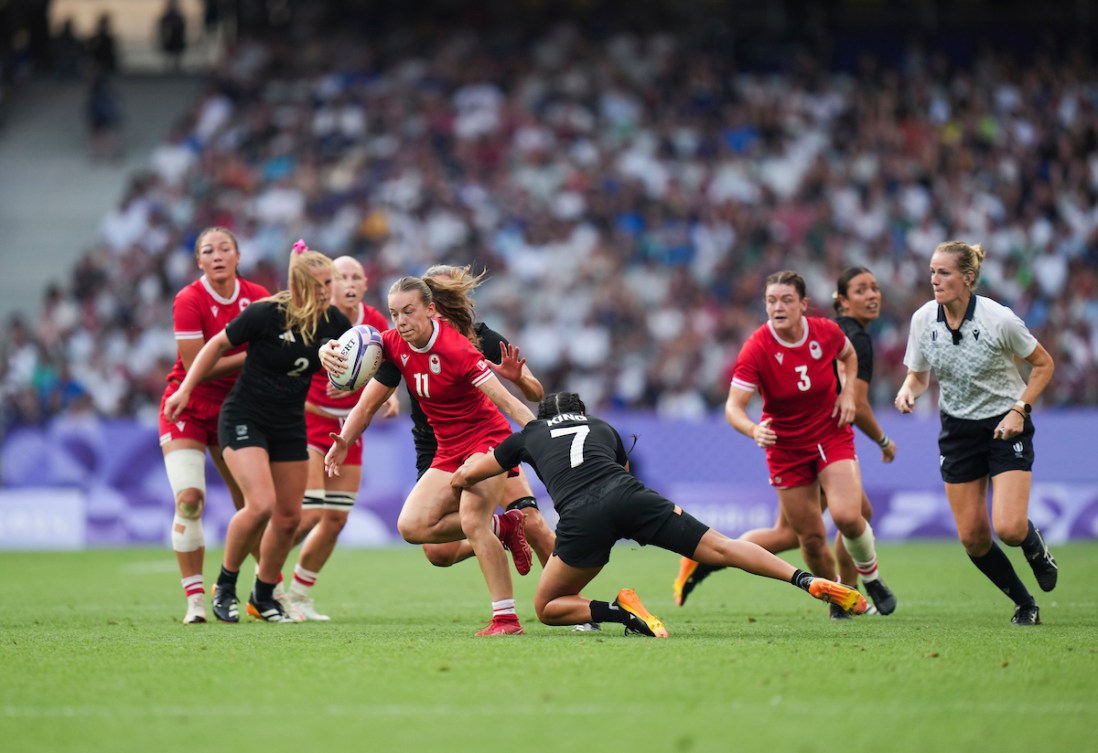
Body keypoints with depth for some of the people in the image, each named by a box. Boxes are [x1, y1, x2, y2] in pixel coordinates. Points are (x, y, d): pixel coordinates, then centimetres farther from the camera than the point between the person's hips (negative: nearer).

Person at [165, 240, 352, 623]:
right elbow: (218, 344, -6)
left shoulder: (333, 322, -6)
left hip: (289, 426, 6)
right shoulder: (265, 314, -20)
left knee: (289, 516, 5)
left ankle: (263, 597, 24)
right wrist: (185, 389, -6)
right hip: (244, 418, -6)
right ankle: (225, 585, -1)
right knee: (261, 504, -22)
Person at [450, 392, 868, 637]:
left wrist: (473, 462, 62)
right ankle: (809, 581, -18)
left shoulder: (528, 435, 30)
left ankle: (621, 610, -14)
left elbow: (463, 476, 39)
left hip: (581, 516, -2)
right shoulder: (602, 427, 35)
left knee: (547, 608, 12)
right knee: (721, 547, 1)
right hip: (629, 495, 2)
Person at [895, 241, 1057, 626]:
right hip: (958, 430, 4)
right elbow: (919, 375, 6)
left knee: (1009, 528, -19)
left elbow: (1043, 364, -6)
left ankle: (1036, 548, 19)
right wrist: (908, 389, -17)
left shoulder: (999, 319, -20)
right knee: (973, 537, -1)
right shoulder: (923, 319, -9)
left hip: (1005, 425, -4)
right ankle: (1025, 605, 21)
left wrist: (1020, 410, -15)